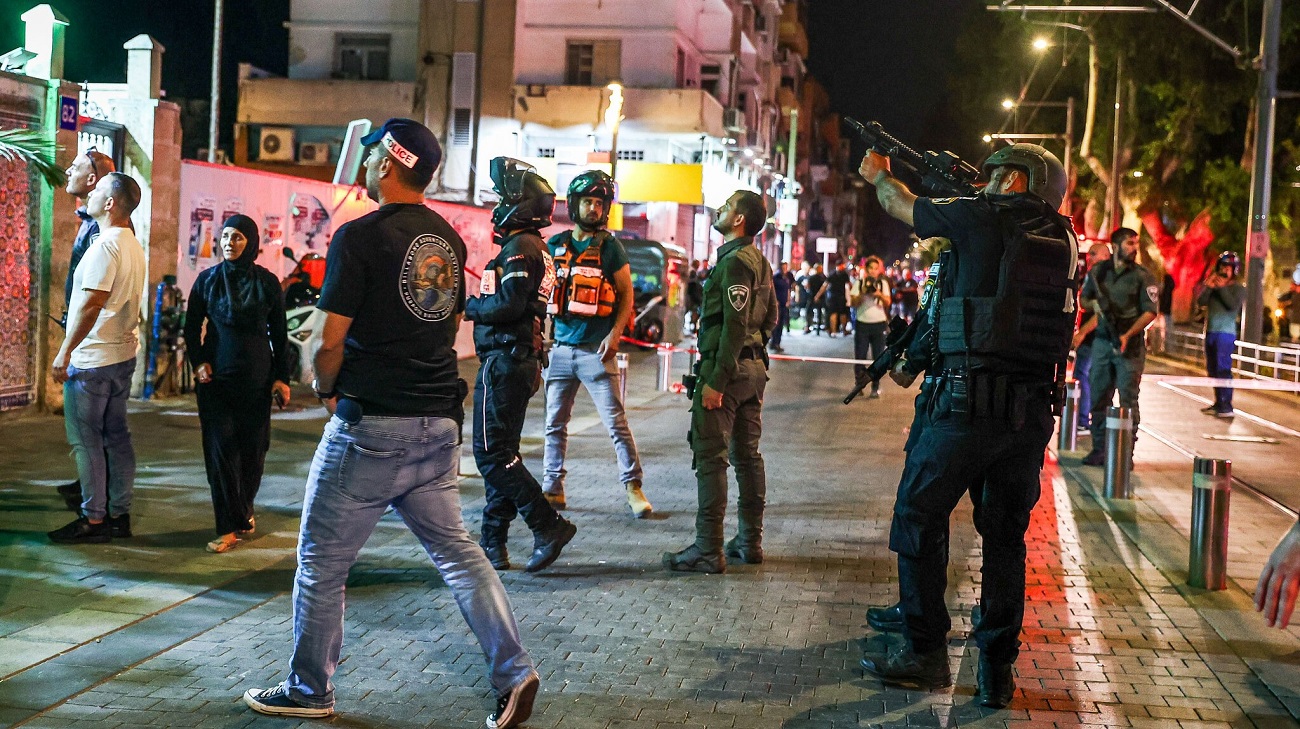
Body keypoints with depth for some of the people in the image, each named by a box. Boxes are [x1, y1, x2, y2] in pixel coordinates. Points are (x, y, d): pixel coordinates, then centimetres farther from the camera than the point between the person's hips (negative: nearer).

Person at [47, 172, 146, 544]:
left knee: (86, 440, -2)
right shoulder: (133, 246, 11)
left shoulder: (105, 246, -17)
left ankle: (94, 520, 2)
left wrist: (65, 352, -14)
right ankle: (119, 515, 17)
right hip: (123, 354, 9)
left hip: (92, 360, -9)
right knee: (116, 436, 12)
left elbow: (90, 305, -21)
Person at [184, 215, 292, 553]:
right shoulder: (208, 280, 3)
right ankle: (230, 526, 0)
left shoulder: (266, 282, 1)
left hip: (256, 378, 0)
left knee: (253, 448, 5)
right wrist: (198, 361, -6)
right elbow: (192, 327, 9)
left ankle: (243, 510, 28)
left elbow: (279, 333, 5)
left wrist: (282, 377, 1)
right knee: (221, 449, -4)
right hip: (216, 377, 0)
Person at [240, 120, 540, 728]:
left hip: (371, 426, -7)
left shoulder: (360, 236, -13)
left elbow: (330, 341, -14)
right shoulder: (447, 237, 9)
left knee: (322, 561, 8)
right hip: (439, 421, 7)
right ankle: (513, 673, 7)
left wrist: (325, 388, 5)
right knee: (453, 548, 13)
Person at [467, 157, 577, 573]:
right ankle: (493, 545, 17)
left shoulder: (519, 248, -14)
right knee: (503, 453, 12)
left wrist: (467, 306, -8)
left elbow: (508, 304, -23)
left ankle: (549, 526, -10)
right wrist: (477, 304, 11)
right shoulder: (536, 249, 18)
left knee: (492, 454, -9)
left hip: (504, 362, -10)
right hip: (523, 362, 11)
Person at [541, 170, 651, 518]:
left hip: (596, 351, -4)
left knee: (616, 423, -4)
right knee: (555, 424, 9)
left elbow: (627, 296, 1)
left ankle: (632, 487, 3)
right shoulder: (555, 245, 9)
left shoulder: (610, 247, -1)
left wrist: (614, 335, -11)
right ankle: (552, 489, 17)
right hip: (560, 349, 4)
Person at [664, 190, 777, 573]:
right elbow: (771, 315, 21)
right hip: (754, 367, 10)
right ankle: (750, 541, 19)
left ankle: (708, 549, -8)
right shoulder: (760, 262, 15)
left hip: (727, 367, -10)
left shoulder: (734, 261, -15)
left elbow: (735, 325, -21)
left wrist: (716, 380, -21)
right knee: (747, 455, 13)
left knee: (710, 457, -8)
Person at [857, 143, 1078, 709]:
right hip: (1031, 414, 6)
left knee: (918, 519, 9)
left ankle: (925, 654, 12)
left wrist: (878, 175, 33)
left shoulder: (985, 218, -3)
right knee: (1005, 536, 13)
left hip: (967, 402, -5)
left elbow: (902, 206, 13)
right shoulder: (1063, 238, 11)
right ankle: (996, 671, 14)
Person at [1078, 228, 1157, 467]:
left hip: (1130, 344, -4)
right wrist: (1094, 304, -5)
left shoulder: (1143, 276, -3)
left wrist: (1128, 335, -19)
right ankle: (1099, 449, 15)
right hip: (1103, 341, 4)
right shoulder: (1098, 272, 7)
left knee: (1128, 400, -3)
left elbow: (1150, 311, -7)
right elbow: (1083, 299, 18)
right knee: (1098, 397, 6)